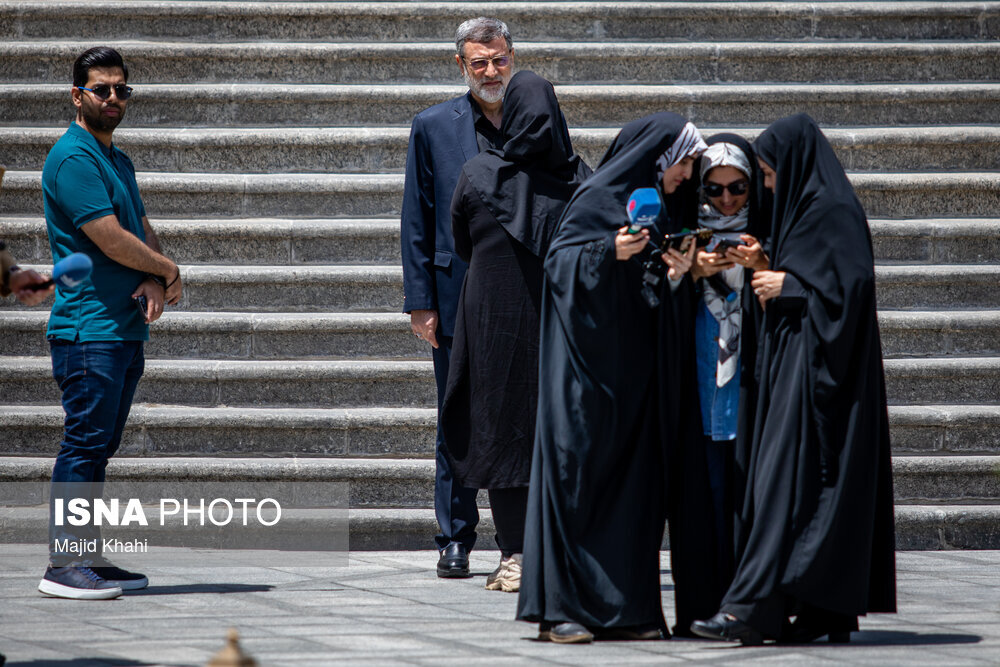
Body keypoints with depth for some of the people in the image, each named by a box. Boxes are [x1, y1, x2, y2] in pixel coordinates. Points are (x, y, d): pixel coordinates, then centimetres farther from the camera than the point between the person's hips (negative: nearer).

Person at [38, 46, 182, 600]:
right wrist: (168, 271, -3)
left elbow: (143, 234, 15)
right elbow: (112, 240, -18)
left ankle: (88, 557, 16)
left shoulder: (118, 161, 19)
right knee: (85, 444, -10)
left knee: (100, 447, 11)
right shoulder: (73, 157, -11)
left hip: (127, 328, 9)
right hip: (89, 330, -9)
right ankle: (63, 565, -10)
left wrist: (153, 282, -6)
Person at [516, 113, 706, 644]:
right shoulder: (599, 197, -5)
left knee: (635, 476, 3)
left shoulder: (660, 209, 15)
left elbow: (658, 299, 17)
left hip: (635, 370, 7)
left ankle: (623, 607, 6)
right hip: (589, 362, -7)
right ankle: (561, 609, -6)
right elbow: (558, 262, -11)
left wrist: (676, 275, -3)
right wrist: (609, 253, -25)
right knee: (579, 470, -7)